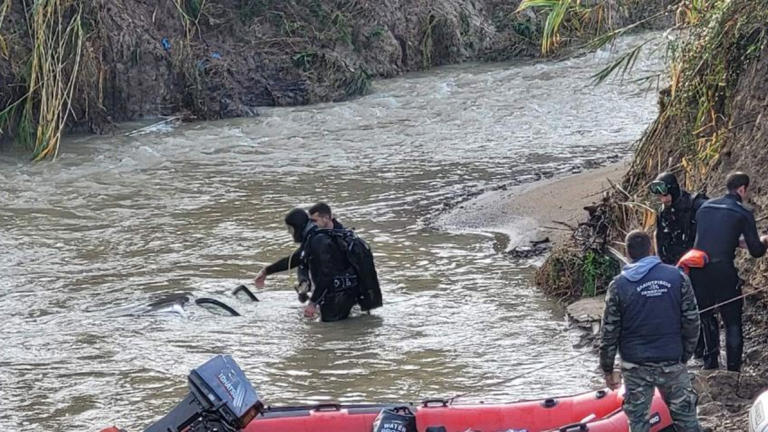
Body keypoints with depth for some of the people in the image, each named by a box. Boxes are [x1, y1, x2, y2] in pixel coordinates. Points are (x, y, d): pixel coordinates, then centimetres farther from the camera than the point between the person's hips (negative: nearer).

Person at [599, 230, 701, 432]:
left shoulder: (618, 286, -7)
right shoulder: (678, 277, -5)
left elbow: (609, 333, -5)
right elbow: (692, 322, -2)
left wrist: (607, 370, 6)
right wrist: (685, 356, 11)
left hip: (635, 366, -1)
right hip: (672, 362, 1)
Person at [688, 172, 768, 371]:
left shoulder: (705, 207, 13)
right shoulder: (743, 214, -3)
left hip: (697, 270, 5)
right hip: (723, 272, -5)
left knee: (706, 318, 20)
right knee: (732, 322, 7)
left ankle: (710, 363, 23)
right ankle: (733, 368, 6)